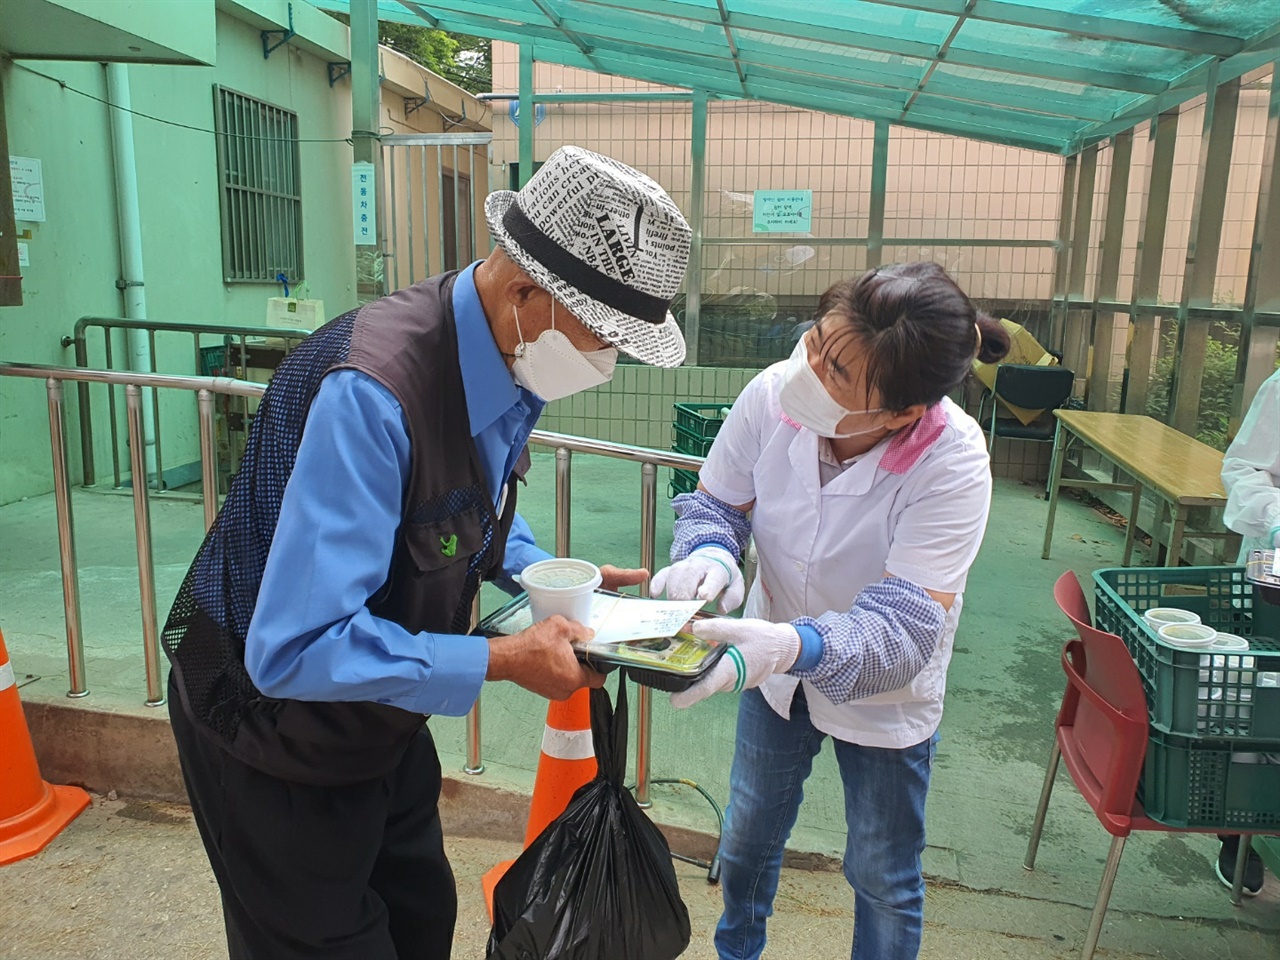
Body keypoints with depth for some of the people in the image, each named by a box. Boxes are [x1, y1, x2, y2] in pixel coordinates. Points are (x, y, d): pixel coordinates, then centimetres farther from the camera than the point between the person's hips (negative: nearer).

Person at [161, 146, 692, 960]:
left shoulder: (512, 365, -9)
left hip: (378, 714, 8)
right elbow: (294, 649, -37)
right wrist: (504, 662, -30)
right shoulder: (371, 390, -36)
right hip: (274, 716, -7)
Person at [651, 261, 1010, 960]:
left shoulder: (953, 464, -35)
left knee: (883, 878, 18)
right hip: (776, 666, 4)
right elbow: (716, 503, -10)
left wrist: (794, 645, -55)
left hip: (884, 695, -3)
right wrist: (709, 554, -33)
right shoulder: (774, 393, -27)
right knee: (748, 834, 26)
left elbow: (903, 628, -37)